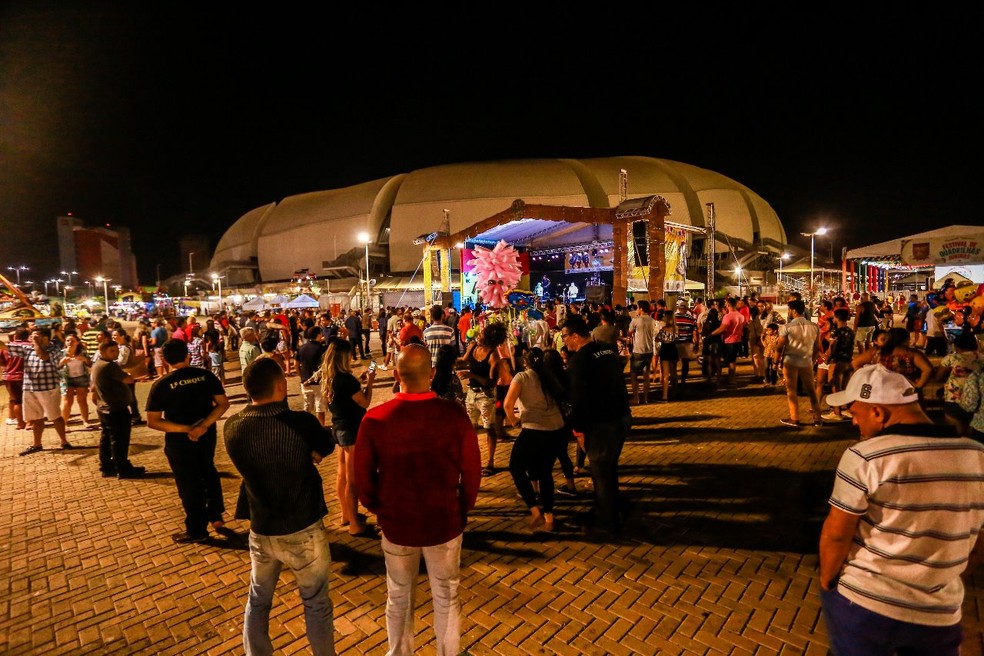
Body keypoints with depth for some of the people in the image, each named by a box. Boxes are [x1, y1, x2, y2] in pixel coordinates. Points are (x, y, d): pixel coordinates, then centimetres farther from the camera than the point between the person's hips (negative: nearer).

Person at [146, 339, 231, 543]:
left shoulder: (161, 384, -12)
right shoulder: (205, 375, -7)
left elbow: (153, 422, -15)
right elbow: (223, 404, -9)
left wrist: (185, 429, -18)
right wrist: (203, 425, -15)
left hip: (179, 440, -3)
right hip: (207, 435, 3)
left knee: (189, 483, 11)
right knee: (208, 472, 27)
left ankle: (197, 531, 25)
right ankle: (216, 515, 36)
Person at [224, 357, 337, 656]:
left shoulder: (232, 428, -11)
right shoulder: (301, 423, -24)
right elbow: (326, 446, -4)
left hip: (260, 531, 4)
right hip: (303, 531, -3)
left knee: (258, 602, 25)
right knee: (316, 604, 17)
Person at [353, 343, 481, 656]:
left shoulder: (375, 419, -19)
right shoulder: (454, 414, -20)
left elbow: (363, 478, -8)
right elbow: (471, 472, -11)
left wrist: (379, 509, 10)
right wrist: (462, 509, 7)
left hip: (396, 524, 1)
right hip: (445, 522, 0)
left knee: (399, 598, 25)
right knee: (446, 597, 22)